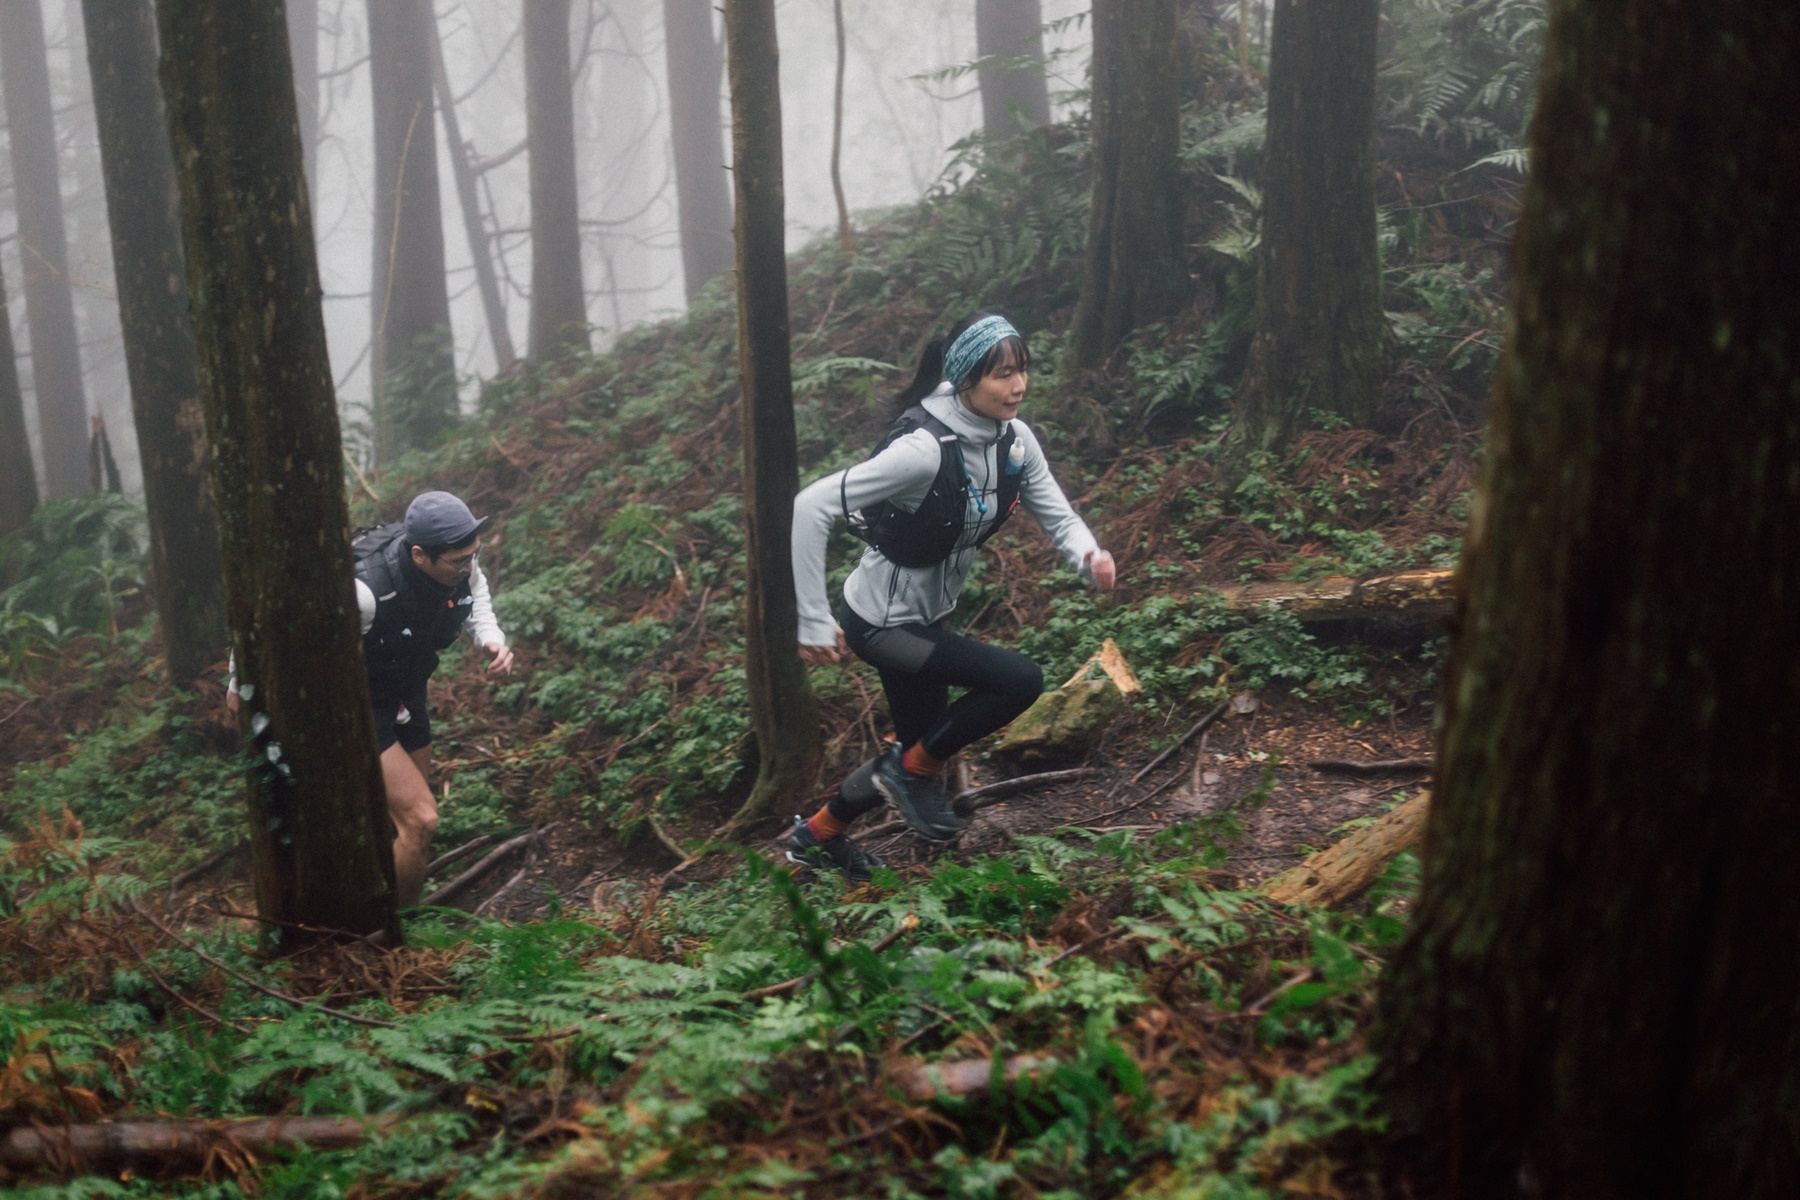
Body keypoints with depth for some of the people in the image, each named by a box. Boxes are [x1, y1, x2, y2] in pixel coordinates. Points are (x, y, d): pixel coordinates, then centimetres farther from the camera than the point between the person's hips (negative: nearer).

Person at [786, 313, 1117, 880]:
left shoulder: (1014, 440, -7)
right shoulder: (924, 449, -31)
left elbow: (1057, 514, -3)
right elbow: (812, 507, -31)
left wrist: (1090, 556, -27)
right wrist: (815, 621, -29)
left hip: (926, 619, 8)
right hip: (880, 622, -8)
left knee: (918, 746, 20)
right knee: (1019, 680, -20)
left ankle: (815, 836, 42)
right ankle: (913, 770, 2)